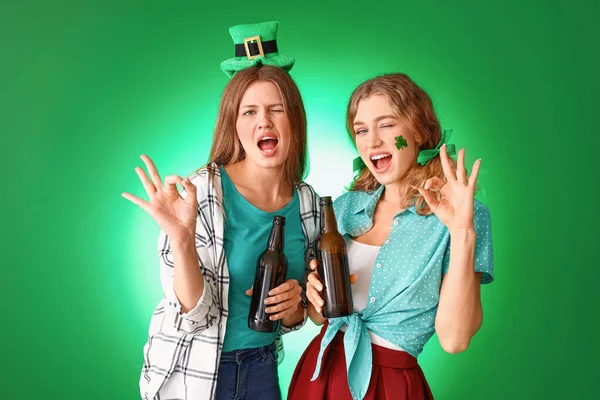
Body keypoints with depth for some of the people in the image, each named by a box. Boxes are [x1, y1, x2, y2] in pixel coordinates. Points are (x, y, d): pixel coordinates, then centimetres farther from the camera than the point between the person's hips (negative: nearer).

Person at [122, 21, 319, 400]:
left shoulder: (307, 202, -5)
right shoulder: (199, 193, -19)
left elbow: (292, 318, 6)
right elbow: (195, 314, -18)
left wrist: (293, 306, -15)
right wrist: (181, 238, -32)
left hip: (262, 365, 4)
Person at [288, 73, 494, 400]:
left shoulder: (466, 215, -11)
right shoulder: (346, 207, 0)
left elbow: (453, 339, -19)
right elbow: (318, 315, 8)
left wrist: (462, 232, -27)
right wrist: (314, 292, -13)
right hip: (320, 373, 4)